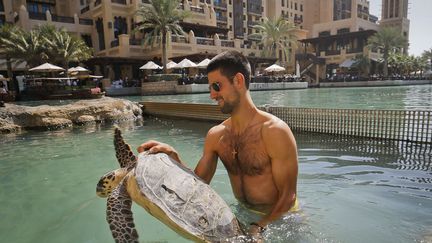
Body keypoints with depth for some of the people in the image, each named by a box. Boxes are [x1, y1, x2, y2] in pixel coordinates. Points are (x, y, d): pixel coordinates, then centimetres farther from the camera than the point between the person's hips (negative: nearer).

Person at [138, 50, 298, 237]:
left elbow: (288, 196, -18)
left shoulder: (274, 131, -22)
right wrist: (173, 156, -12)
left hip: (280, 218, -3)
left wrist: (258, 228, -28)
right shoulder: (215, 135, -4)